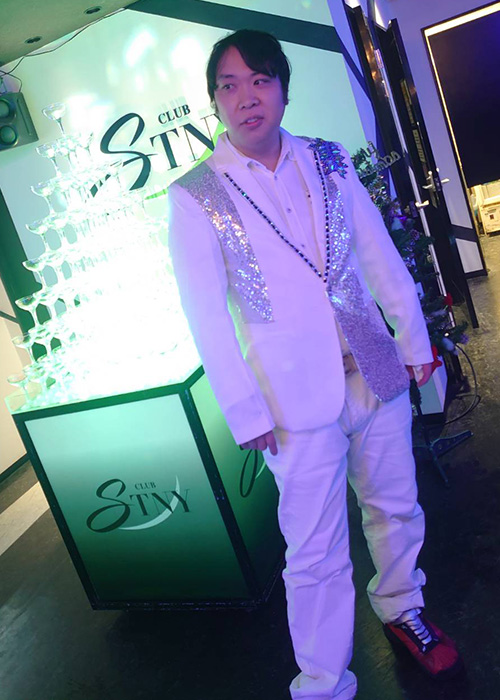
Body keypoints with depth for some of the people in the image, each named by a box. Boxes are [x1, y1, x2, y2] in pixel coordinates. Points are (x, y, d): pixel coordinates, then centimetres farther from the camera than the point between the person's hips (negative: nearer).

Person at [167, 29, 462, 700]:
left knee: (396, 509, 20)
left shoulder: (330, 160, 4)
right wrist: (246, 412, -8)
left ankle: (401, 608, 48)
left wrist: (415, 340, 11)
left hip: (378, 377, 5)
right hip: (298, 402, -4)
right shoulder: (194, 197, -7)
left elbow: (381, 256, 9)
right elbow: (206, 315, -7)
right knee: (316, 555, 5)